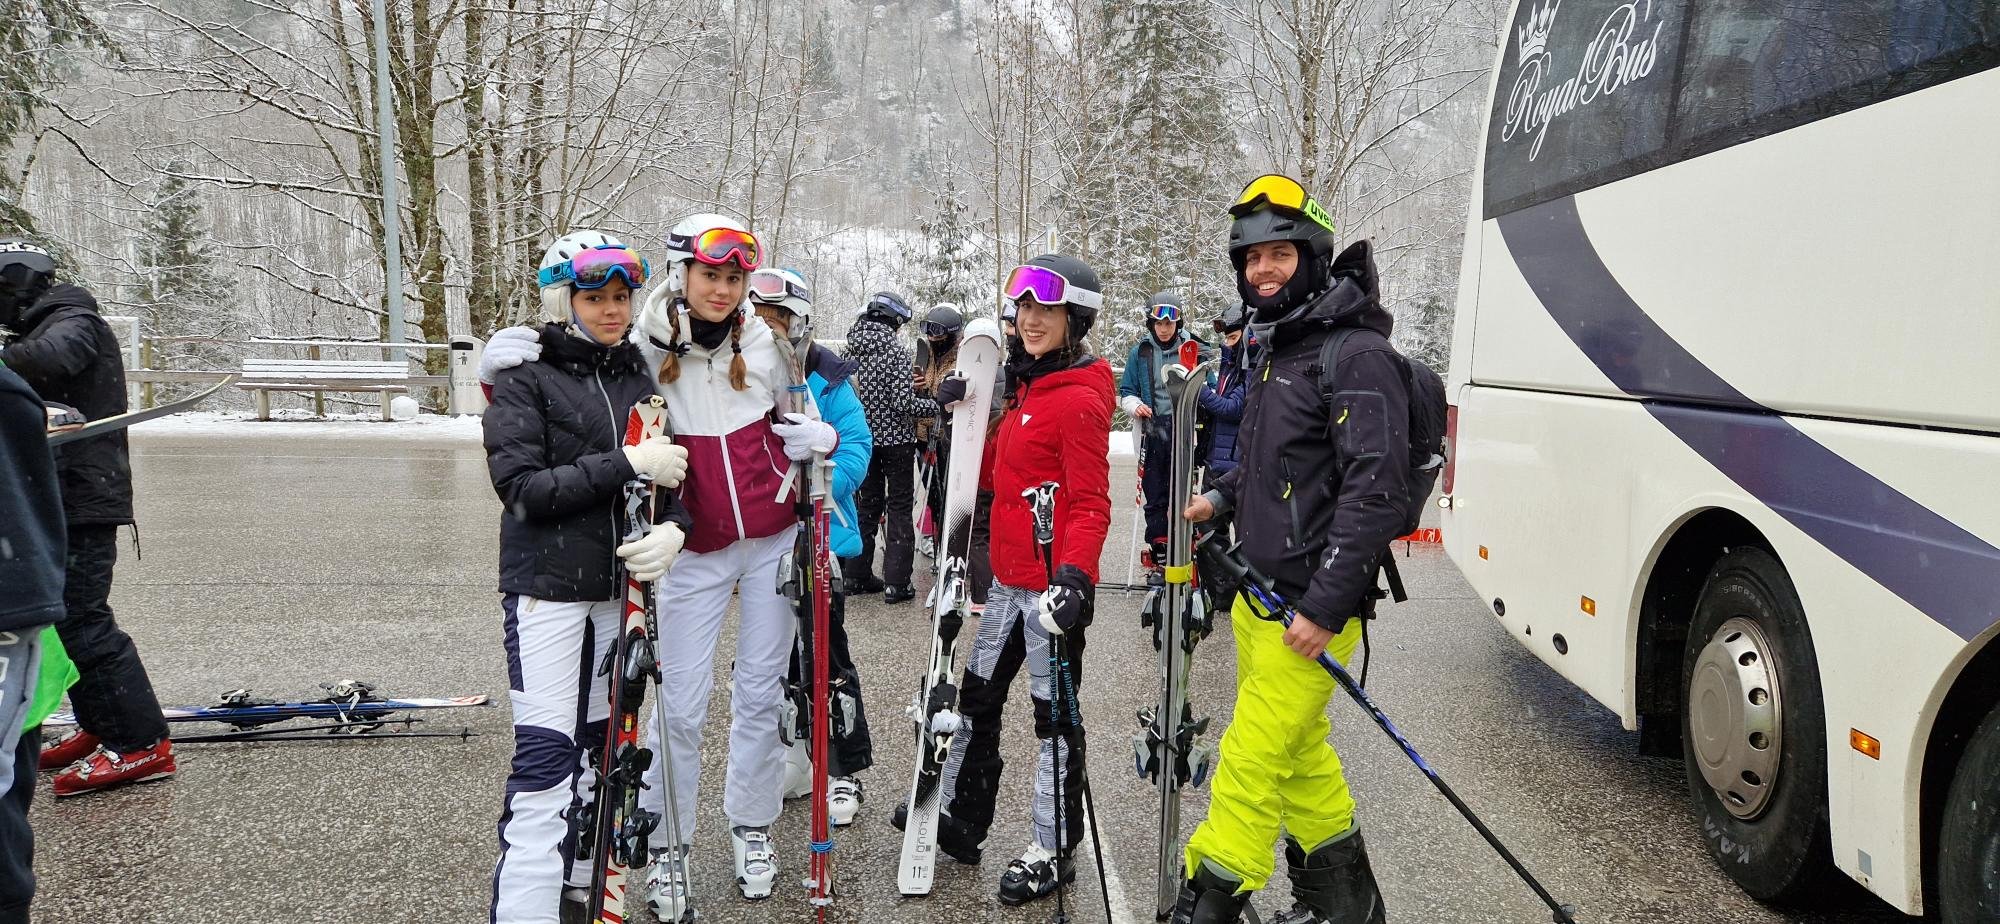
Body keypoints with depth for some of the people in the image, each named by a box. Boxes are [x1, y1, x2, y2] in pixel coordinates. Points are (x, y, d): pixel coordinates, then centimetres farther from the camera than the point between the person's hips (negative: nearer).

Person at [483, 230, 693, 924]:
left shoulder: (639, 377, 9)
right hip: (547, 586, -5)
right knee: (545, 760, -8)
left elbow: (670, 476, 9)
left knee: (599, 741, 13)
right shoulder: (524, 377, -5)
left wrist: (672, 530, -13)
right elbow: (522, 486, -14)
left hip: (621, 584, 5)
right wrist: (625, 463, -21)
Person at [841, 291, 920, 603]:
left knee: (866, 506, 16)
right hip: (896, 439, -5)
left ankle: (857, 576, 20)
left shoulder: (852, 349, 2)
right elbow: (902, 403, -19)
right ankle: (896, 583, 1)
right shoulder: (898, 351, -14)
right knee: (899, 509, 3)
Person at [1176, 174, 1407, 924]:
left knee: (1250, 764, -5)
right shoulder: (1281, 350, 14)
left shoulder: (1357, 356, -16)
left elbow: (1374, 490, -22)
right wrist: (1224, 497, 14)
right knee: (1299, 751, 18)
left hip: (1308, 605, -9)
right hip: (1258, 595, 9)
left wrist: (1325, 606, -24)